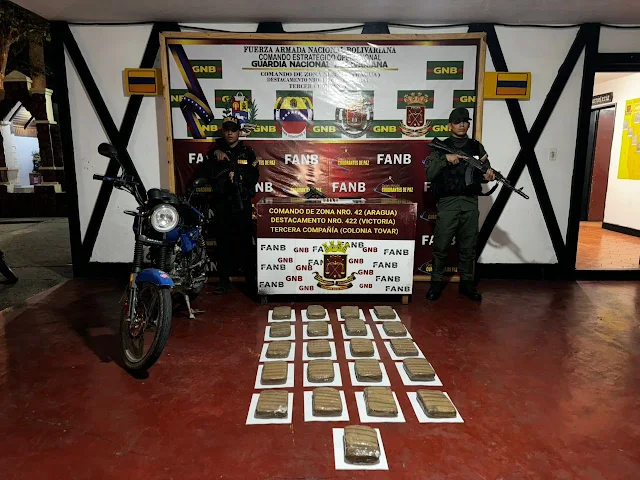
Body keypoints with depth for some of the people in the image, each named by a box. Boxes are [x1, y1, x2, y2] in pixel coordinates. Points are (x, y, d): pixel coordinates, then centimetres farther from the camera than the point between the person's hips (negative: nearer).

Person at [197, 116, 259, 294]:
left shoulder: (247, 152, 9)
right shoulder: (214, 151, 12)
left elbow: (254, 176, 1)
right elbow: (204, 173, -1)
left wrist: (239, 176, -15)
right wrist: (214, 156, -12)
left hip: (242, 203, -2)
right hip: (221, 203, 2)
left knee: (245, 242, -3)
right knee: (223, 243, 6)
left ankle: (251, 279, 7)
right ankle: (224, 280, 15)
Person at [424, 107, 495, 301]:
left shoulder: (477, 147, 12)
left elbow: (485, 171, 11)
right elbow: (429, 174, -7)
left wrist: (488, 175, -12)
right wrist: (445, 159, -20)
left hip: (470, 203, 3)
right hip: (447, 203, -3)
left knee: (469, 247, 9)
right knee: (441, 246, 0)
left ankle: (466, 283, 21)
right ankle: (436, 283, 13)